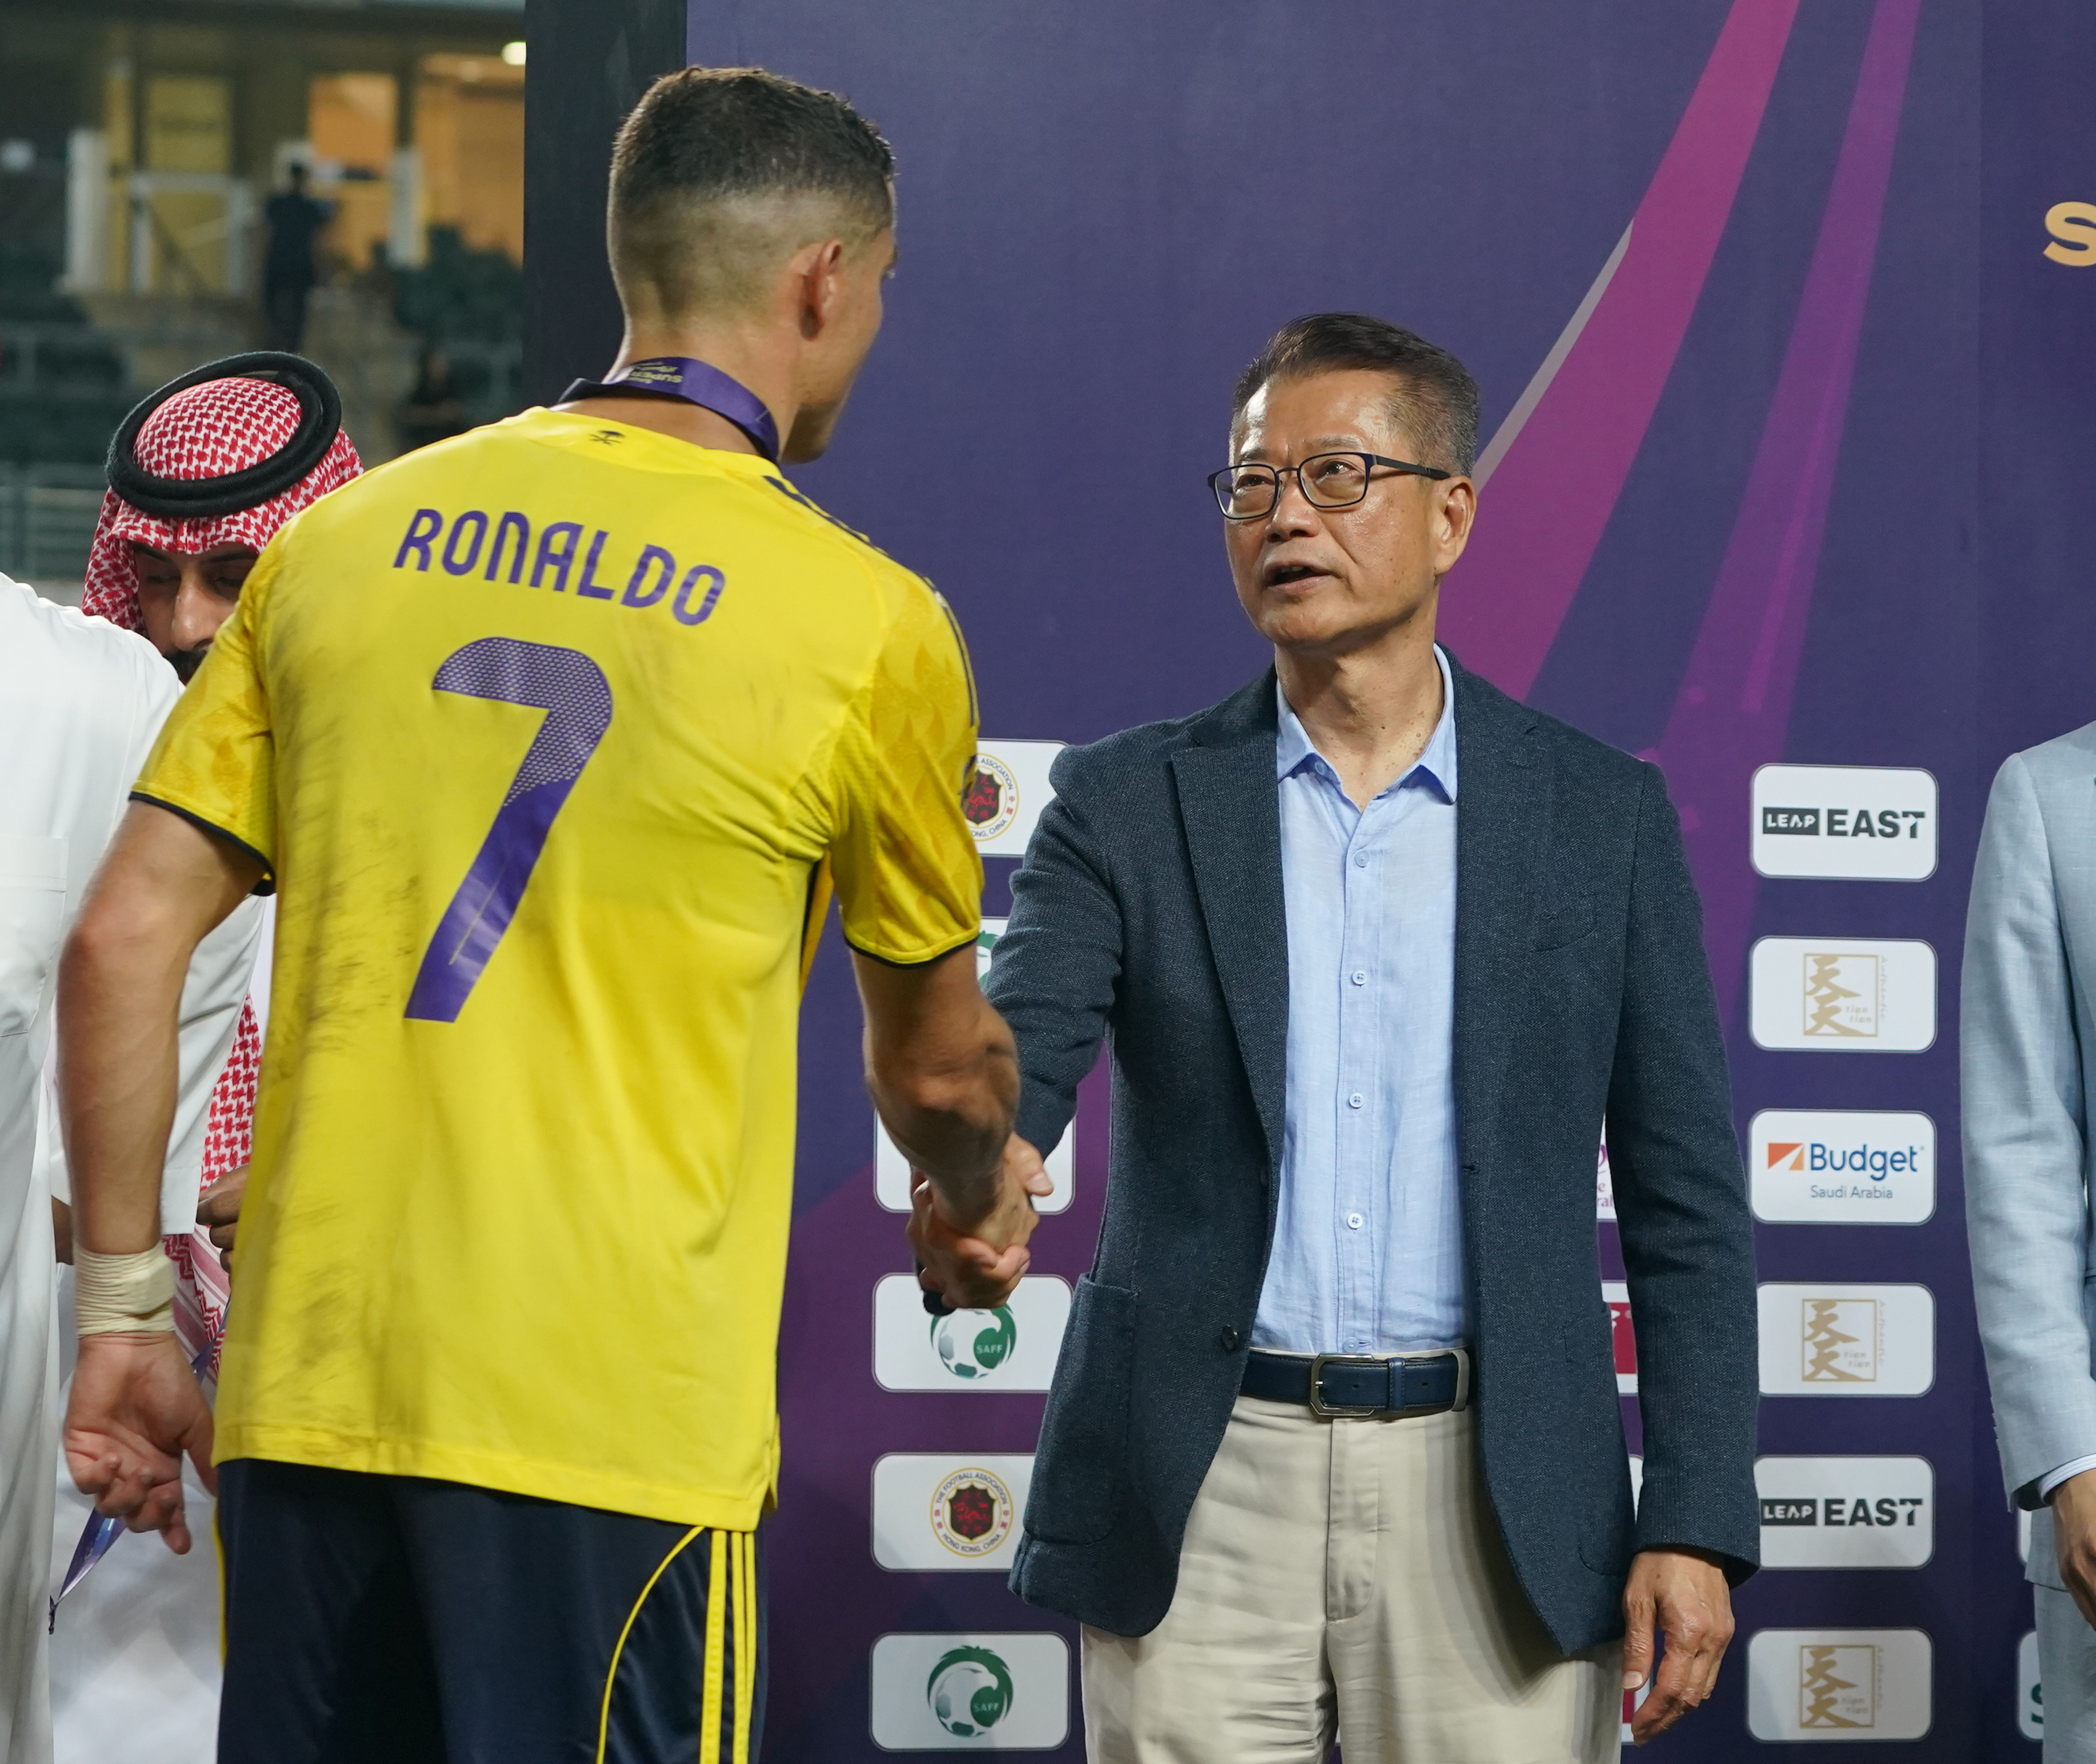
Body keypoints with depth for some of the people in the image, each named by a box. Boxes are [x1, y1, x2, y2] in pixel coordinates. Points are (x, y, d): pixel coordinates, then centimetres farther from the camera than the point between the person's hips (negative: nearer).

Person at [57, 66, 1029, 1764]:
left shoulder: (347, 537, 7)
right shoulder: (867, 621, -3)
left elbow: (123, 941, 4)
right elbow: (935, 1064, 11)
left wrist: (126, 1308, 12)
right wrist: (982, 1198, 34)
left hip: (305, 1385, 5)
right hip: (610, 1417, -4)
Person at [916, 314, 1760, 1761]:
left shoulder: (1602, 813, 5)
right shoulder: (1128, 807, 5)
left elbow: (1686, 1202, 5)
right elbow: (1015, 1054, -9)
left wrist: (1697, 1527, -3)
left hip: (1496, 1504, 0)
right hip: (1199, 1496, 0)